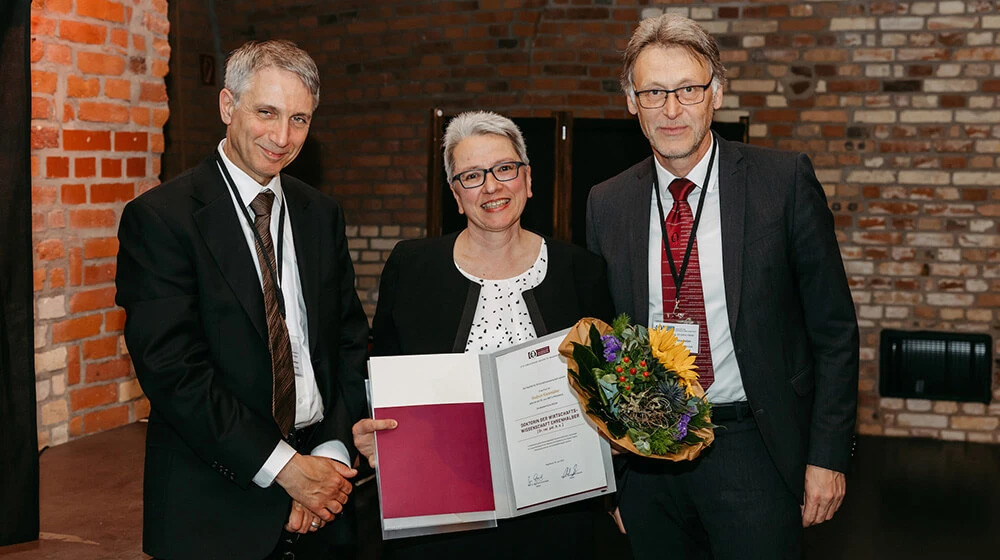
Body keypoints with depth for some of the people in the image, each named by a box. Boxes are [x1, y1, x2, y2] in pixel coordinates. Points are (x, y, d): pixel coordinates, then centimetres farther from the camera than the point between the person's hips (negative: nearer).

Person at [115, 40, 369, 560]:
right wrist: (284, 466, -18)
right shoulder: (158, 217, -11)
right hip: (214, 501, -5)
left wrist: (333, 452, -8)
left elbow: (351, 341, 6)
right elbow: (171, 367, -17)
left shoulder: (322, 214, 7)